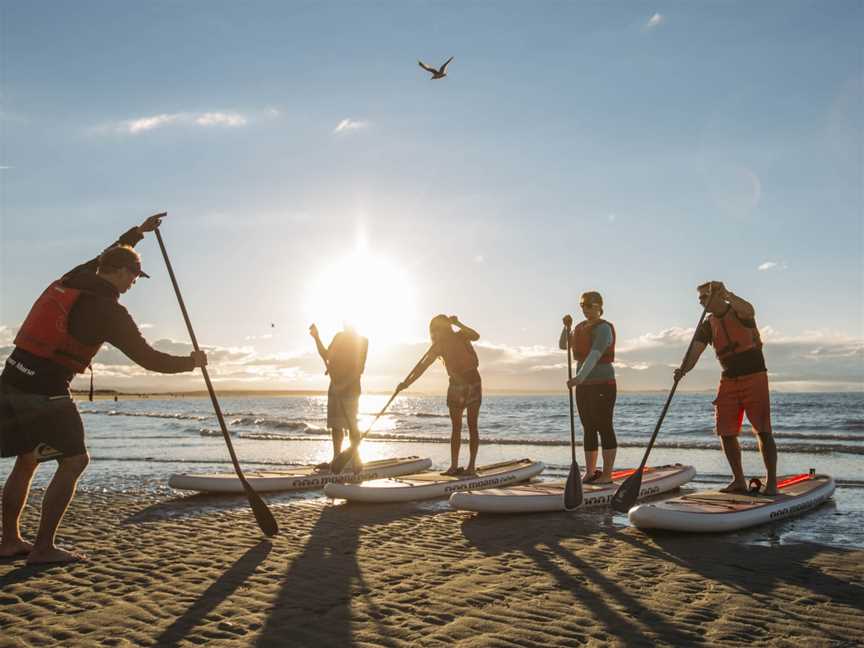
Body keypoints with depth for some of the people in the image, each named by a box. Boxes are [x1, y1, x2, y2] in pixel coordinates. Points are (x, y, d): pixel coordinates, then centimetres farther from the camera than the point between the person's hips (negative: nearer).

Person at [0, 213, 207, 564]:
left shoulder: (69, 280, 11)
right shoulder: (108, 310, -10)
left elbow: (104, 257, 32)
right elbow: (148, 358, -7)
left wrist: (137, 232, 41)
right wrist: (192, 362, 7)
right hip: (45, 393, -8)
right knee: (74, 461, 2)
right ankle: (43, 548, 1)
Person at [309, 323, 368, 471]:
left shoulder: (361, 341, -6)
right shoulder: (338, 337, 14)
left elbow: (359, 368, -12)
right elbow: (326, 356, 16)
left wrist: (343, 384, -21)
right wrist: (317, 338, 4)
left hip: (350, 389, -7)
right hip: (335, 387, 7)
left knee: (351, 425, -6)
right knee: (335, 425, 8)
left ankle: (356, 460, 0)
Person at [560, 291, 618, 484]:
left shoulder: (603, 328, -12)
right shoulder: (581, 327, 14)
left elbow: (594, 356, -25)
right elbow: (563, 345, 18)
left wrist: (579, 377, -36)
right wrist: (567, 327, 0)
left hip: (602, 383, -8)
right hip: (584, 386, 8)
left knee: (604, 428, -5)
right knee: (588, 429, 9)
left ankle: (607, 474, -2)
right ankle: (590, 473, 14)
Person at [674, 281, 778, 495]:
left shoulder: (738, 312, -7)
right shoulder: (708, 325, 7)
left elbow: (749, 311, -33)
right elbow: (695, 351, -6)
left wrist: (725, 293, -43)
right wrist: (683, 369, -24)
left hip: (754, 377, -6)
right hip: (728, 380, 6)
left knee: (763, 431, -8)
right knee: (726, 432, 3)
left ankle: (772, 483, -2)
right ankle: (739, 481, 14)